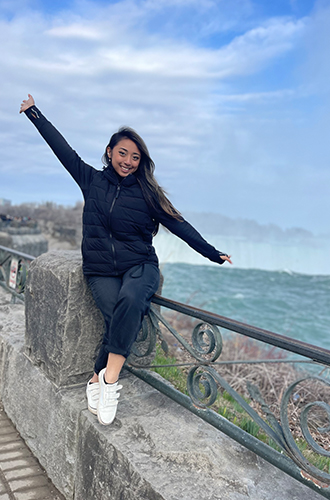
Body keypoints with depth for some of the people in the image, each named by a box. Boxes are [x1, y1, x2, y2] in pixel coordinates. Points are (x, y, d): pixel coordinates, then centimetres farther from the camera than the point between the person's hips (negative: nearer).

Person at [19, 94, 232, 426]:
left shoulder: (145, 192, 6)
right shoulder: (93, 180, 9)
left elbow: (177, 224, 5)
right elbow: (63, 149, 14)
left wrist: (211, 253, 3)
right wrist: (34, 113, 20)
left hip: (140, 265, 0)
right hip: (101, 270, 1)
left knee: (131, 300, -33)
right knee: (119, 317, -26)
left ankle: (106, 375, -26)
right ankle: (99, 381, -10)